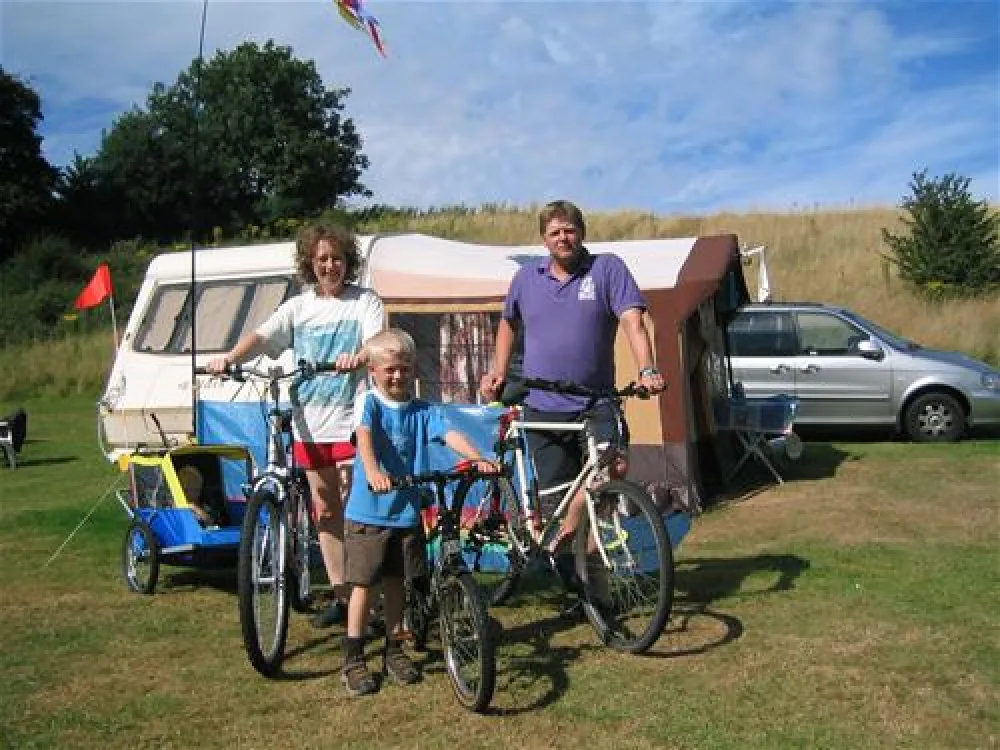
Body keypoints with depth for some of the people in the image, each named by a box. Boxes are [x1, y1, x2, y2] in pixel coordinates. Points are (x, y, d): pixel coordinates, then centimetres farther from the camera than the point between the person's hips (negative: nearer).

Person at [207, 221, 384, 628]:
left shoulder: (365, 301, -1)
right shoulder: (298, 307, 10)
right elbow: (262, 336, -3)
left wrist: (358, 356, -41)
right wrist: (230, 357, -23)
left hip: (350, 422, -5)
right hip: (309, 425, 5)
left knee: (352, 510, -4)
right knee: (324, 511, 11)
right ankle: (339, 594, 23)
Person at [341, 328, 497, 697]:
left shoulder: (423, 410, 3)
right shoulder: (369, 403, -7)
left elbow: (450, 434, -12)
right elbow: (364, 436, -26)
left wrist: (477, 459, -31)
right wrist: (372, 471, -46)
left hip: (406, 512, 3)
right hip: (367, 513, -3)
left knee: (395, 583, 14)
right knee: (363, 584, 3)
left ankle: (394, 651, 29)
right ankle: (353, 660, 14)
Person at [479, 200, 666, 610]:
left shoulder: (607, 268, -2)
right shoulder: (527, 277, 8)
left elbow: (632, 320, -13)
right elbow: (508, 324, 23)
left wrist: (647, 370, -28)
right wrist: (497, 373, 12)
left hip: (595, 404, -2)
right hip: (543, 409, 2)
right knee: (556, 497, 3)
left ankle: (564, 536, 3)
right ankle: (577, 588, 20)